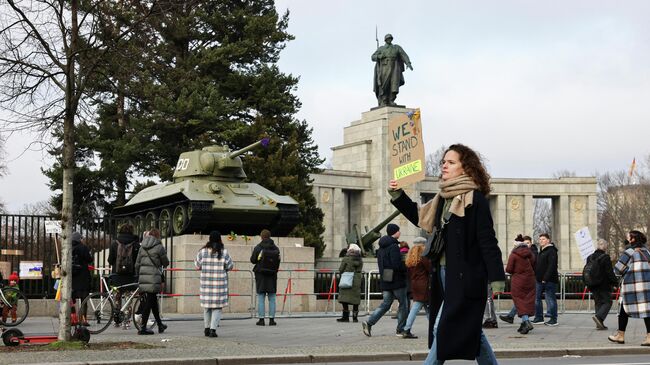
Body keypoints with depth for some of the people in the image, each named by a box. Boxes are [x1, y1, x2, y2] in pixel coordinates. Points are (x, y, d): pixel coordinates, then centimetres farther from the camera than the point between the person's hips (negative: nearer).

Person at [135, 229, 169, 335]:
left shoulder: (142, 247, 13)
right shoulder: (159, 247, -4)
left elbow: (137, 264, 14)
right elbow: (166, 263, 2)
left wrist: (138, 277, 22)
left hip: (143, 277, 6)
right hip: (154, 277, -6)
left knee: (153, 300, 17)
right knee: (149, 302, -4)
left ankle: (160, 325, 28)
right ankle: (143, 328, -6)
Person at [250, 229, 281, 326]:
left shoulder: (258, 247, -8)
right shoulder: (276, 248, 1)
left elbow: (253, 260, -2)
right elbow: (278, 261, 5)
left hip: (260, 274, -2)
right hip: (272, 274, 2)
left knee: (261, 298, 2)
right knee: (272, 298, 7)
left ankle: (261, 319, 0)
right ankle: (272, 319, 5)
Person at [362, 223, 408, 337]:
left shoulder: (381, 248, 13)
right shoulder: (393, 246, -15)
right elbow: (396, 264, -23)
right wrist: (407, 268, -7)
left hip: (385, 281, 8)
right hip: (396, 280, -8)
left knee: (385, 304, 10)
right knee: (403, 304, 5)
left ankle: (369, 322, -5)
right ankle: (400, 330, 8)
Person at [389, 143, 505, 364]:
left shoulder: (474, 199, -11)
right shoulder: (443, 198, 13)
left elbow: (487, 241, -14)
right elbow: (419, 216, 27)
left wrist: (496, 277, -17)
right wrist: (397, 195, 16)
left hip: (465, 277, -8)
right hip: (444, 274, 8)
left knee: (444, 329, -7)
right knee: (469, 330, 15)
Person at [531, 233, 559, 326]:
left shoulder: (551, 251, -11)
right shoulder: (542, 251, 20)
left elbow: (551, 266, -19)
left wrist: (545, 278, -23)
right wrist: (536, 276, 16)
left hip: (549, 280, -10)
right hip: (540, 280, 10)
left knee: (550, 299, -6)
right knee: (536, 298, 9)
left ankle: (554, 319, -1)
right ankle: (539, 318, 16)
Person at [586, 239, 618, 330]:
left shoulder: (590, 258, 7)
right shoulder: (605, 258, -13)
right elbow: (610, 272, -14)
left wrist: (589, 283, 24)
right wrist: (615, 282, -3)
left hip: (593, 286, 6)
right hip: (604, 285, -6)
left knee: (598, 303, 13)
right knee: (607, 302, 2)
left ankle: (599, 324, 11)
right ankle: (598, 316, -19)